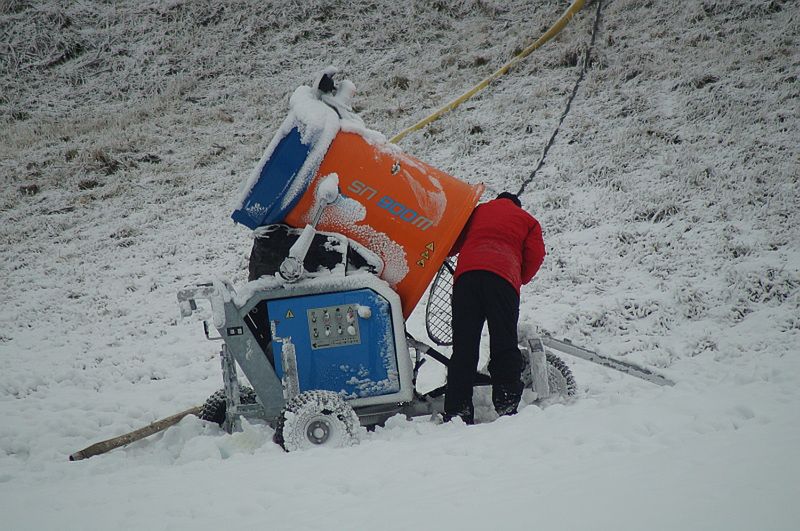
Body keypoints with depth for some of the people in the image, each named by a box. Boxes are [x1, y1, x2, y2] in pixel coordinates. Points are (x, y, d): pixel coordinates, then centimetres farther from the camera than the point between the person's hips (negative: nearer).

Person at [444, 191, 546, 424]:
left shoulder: (477, 211, 32)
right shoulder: (527, 220, 26)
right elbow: (535, 256, 14)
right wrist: (519, 280, 27)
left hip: (466, 275, 2)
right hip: (503, 278, -1)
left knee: (463, 346, -1)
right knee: (504, 345, -2)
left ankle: (457, 410, -8)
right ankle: (507, 404, -16)